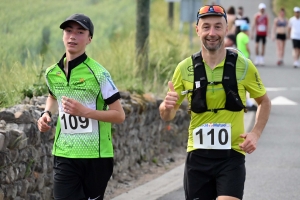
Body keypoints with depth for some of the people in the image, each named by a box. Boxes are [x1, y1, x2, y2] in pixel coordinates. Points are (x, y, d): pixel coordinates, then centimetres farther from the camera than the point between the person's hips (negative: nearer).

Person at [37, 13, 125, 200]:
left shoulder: (98, 73, -12)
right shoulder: (52, 73, 3)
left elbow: (119, 115, -11)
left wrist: (85, 111, -22)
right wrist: (47, 114, 7)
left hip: (96, 156, -3)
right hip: (64, 156, 3)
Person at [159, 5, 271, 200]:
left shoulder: (243, 66, -3)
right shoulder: (185, 68, -1)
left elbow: (264, 101, 12)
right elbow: (168, 115, 7)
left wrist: (255, 133, -4)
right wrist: (167, 105, -17)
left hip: (231, 156, -2)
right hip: (197, 155, 2)